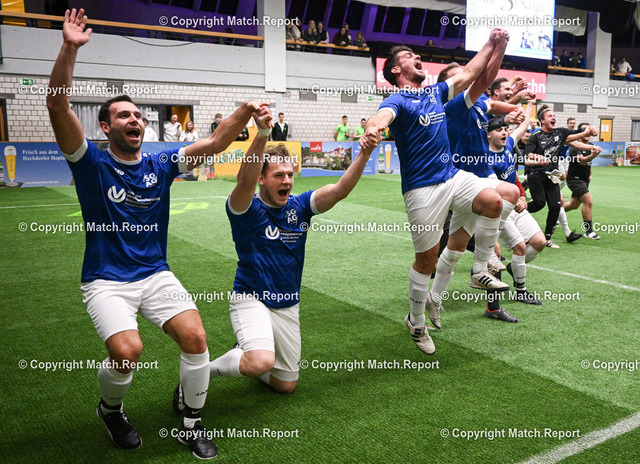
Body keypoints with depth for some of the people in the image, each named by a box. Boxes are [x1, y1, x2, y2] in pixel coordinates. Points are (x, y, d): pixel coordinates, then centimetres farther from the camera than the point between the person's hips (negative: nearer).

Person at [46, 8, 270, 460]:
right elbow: (58, 106, -18)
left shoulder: (160, 165, 5)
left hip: (157, 274, 3)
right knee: (128, 351, -24)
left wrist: (245, 113, -17)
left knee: (195, 337, -16)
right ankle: (110, 409, 12)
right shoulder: (91, 162, -4)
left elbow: (214, 143, -1)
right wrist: (70, 48, -29)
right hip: (106, 280, -3)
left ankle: (192, 425, 7)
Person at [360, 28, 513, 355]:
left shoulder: (435, 92, 15)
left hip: (452, 177, 7)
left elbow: (468, 74, 26)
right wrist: (371, 129, -54)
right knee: (427, 256, -1)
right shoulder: (398, 100, -8)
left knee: (493, 201, -18)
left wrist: (492, 43, 21)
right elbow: (381, 116, -31)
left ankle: (481, 271, 2)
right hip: (421, 188, -6)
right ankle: (416, 322, 18)